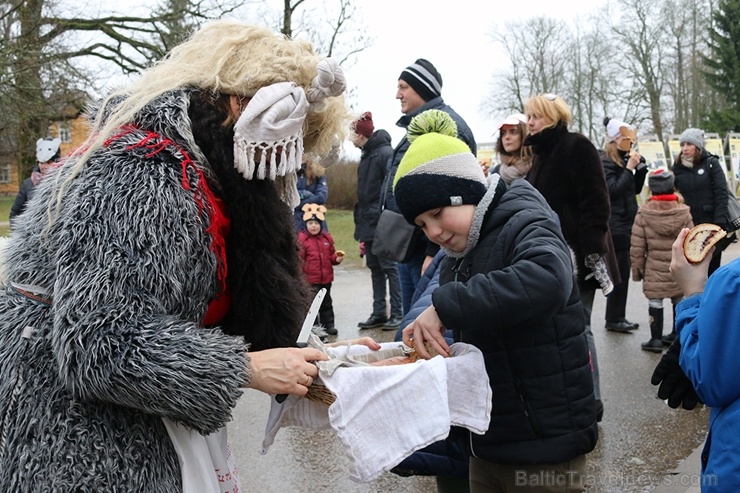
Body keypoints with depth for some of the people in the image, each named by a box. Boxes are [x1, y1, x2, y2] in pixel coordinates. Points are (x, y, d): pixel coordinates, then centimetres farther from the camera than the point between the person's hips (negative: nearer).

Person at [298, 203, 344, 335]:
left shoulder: (327, 238, 7)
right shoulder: (302, 239, -10)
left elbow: (331, 255, 17)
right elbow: (298, 258, -13)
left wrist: (337, 258, -3)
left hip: (326, 278, 5)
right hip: (310, 279, -5)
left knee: (326, 303, 16)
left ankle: (328, 324, 26)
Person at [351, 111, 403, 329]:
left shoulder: (385, 153, -13)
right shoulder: (366, 155, 16)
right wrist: (361, 218, 18)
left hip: (383, 223, -9)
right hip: (369, 222, 10)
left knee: (389, 266, -4)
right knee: (375, 268, 11)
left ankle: (397, 314, 2)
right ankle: (379, 313, 17)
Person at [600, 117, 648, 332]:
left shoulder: (624, 159, 15)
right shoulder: (604, 161, -10)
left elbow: (636, 189, 17)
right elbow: (613, 190, -18)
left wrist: (640, 168, 4)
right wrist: (629, 168, -16)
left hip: (625, 223, 9)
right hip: (615, 224, -9)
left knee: (621, 272, 10)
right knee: (618, 272, -8)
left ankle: (616, 318, 16)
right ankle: (614, 319, -2)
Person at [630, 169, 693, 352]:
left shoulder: (643, 214, -8)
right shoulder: (683, 212, -4)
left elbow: (637, 246, -6)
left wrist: (637, 269, 4)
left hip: (655, 269, -2)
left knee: (655, 302, 5)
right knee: (678, 300, 15)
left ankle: (656, 339, 7)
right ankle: (677, 335, 26)